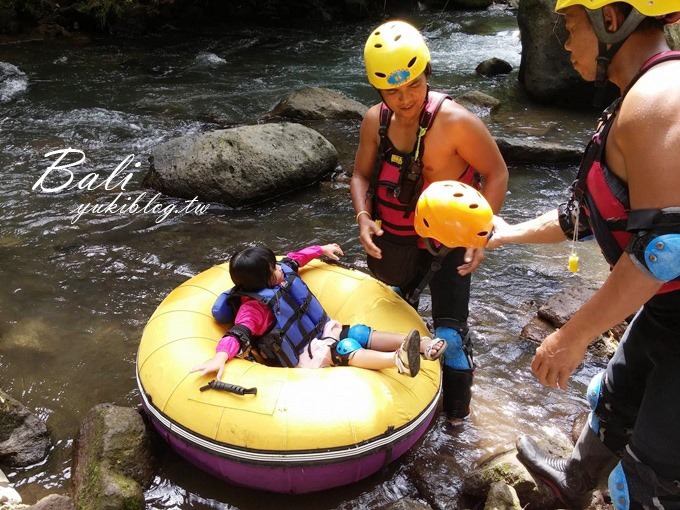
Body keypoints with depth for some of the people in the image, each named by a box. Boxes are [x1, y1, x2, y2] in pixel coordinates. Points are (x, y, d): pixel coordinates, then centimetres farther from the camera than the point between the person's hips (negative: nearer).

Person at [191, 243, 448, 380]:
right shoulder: (254, 307, -22)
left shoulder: (279, 275, 1)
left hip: (320, 332, 9)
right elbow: (239, 333, -36)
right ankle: (398, 359, -55)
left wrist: (322, 249, 33)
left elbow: (296, 257, 21)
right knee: (346, 349, -31)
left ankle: (424, 344, -22)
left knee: (359, 333, -11)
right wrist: (220, 357, -56)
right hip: (303, 356, -9)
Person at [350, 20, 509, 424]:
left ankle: (457, 407, 22)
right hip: (394, 241, 5)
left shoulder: (455, 121, -25)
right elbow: (362, 174, 1)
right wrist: (363, 216, -17)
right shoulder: (375, 121, -10)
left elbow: (496, 173, -16)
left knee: (449, 331, -5)